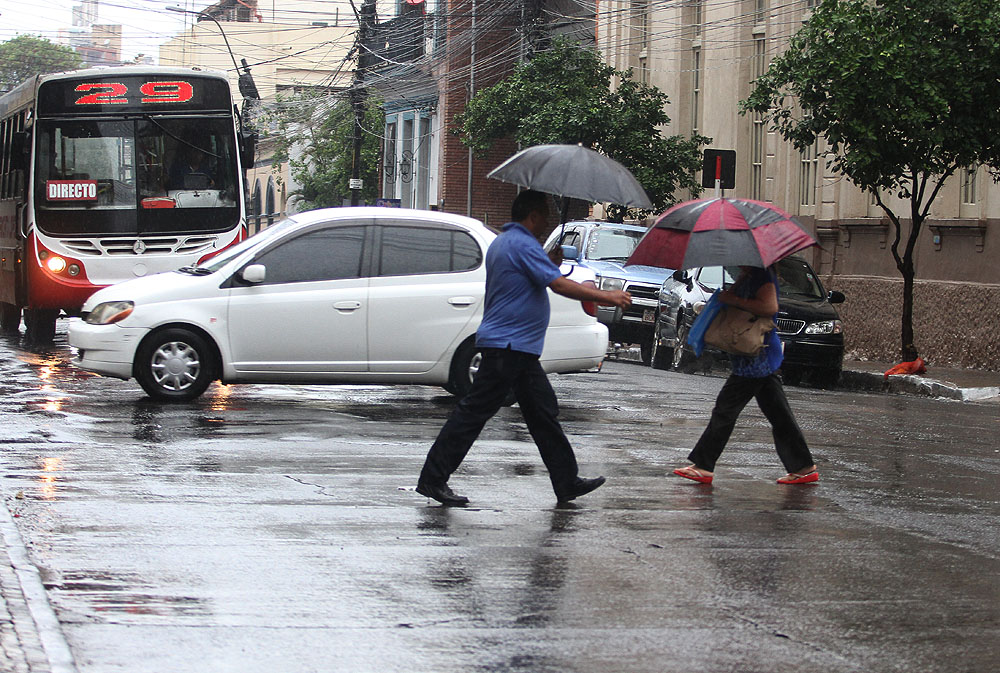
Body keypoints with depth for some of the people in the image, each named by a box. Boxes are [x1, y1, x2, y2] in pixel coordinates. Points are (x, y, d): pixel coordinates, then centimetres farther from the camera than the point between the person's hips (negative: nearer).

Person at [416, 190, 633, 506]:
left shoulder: (501, 242, 18)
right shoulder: (523, 244, -15)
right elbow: (559, 285, -20)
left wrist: (551, 263, 13)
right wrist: (606, 297, -14)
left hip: (519, 349, 11)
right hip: (508, 346, -11)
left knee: (543, 413, 11)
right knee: (474, 411, -7)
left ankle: (567, 482, 14)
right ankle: (433, 479, -4)